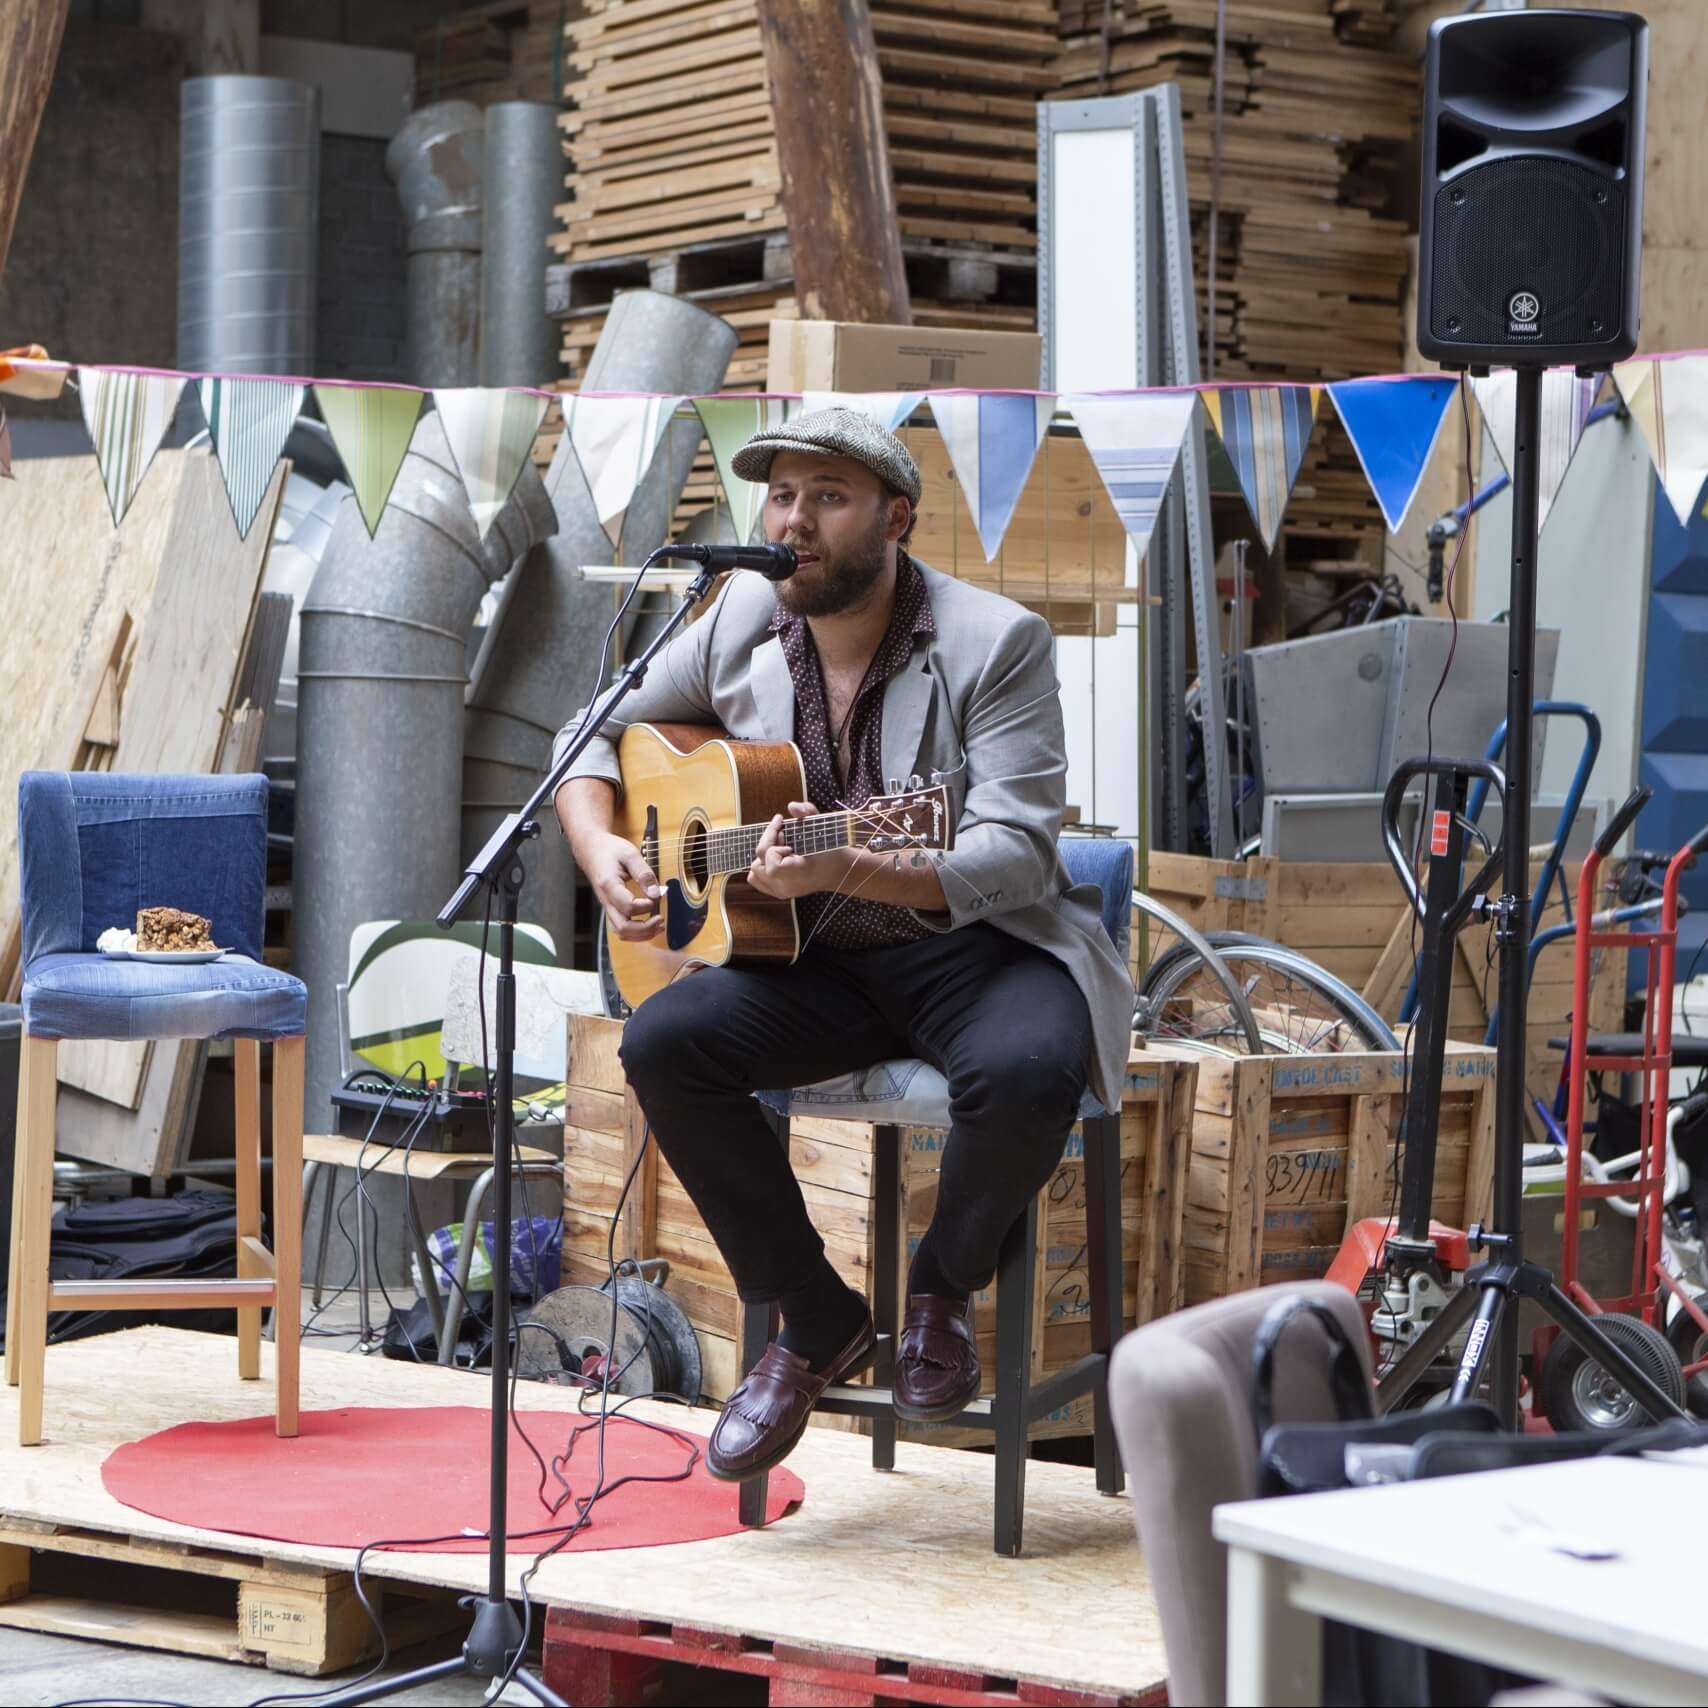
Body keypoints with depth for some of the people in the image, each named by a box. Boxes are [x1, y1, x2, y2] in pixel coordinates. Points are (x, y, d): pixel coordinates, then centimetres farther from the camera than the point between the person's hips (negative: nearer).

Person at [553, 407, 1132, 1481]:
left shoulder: (995, 643, -11)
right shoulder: (744, 620, 4)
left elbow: (1018, 857, -20)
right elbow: (599, 736, 16)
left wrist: (845, 871, -35)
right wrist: (601, 849, -6)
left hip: (980, 950, -4)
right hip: (819, 960, 4)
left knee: (1024, 1070, -36)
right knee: (664, 1043, -23)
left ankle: (945, 1288, -2)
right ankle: (819, 1325, -5)